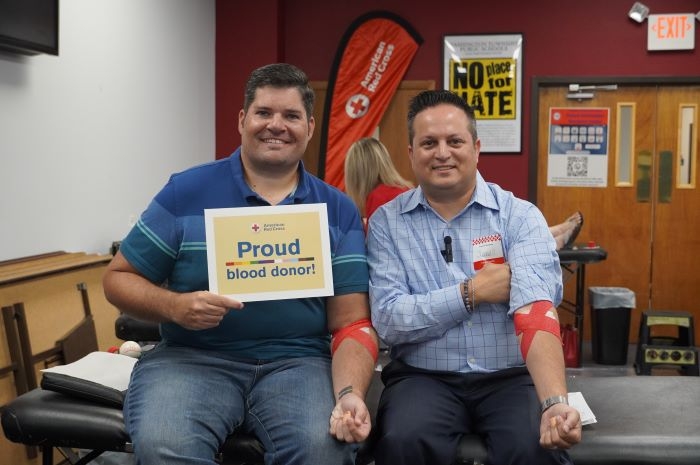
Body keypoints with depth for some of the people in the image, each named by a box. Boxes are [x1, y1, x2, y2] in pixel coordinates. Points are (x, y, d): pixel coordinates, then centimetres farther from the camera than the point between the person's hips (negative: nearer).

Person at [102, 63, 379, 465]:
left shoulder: (339, 211, 7)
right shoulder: (186, 192, 3)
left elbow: (352, 324, 2)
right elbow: (119, 278, 7)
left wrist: (349, 394, -17)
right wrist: (175, 306, -14)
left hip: (297, 361, 1)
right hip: (193, 357, 0)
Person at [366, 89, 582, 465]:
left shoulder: (521, 216, -1)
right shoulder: (386, 222, 2)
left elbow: (536, 311, -15)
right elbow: (388, 320, -8)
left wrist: (555, 402, -30)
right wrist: (471, 292, -12)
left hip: (510, 378, 0)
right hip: (424, 378, 0)